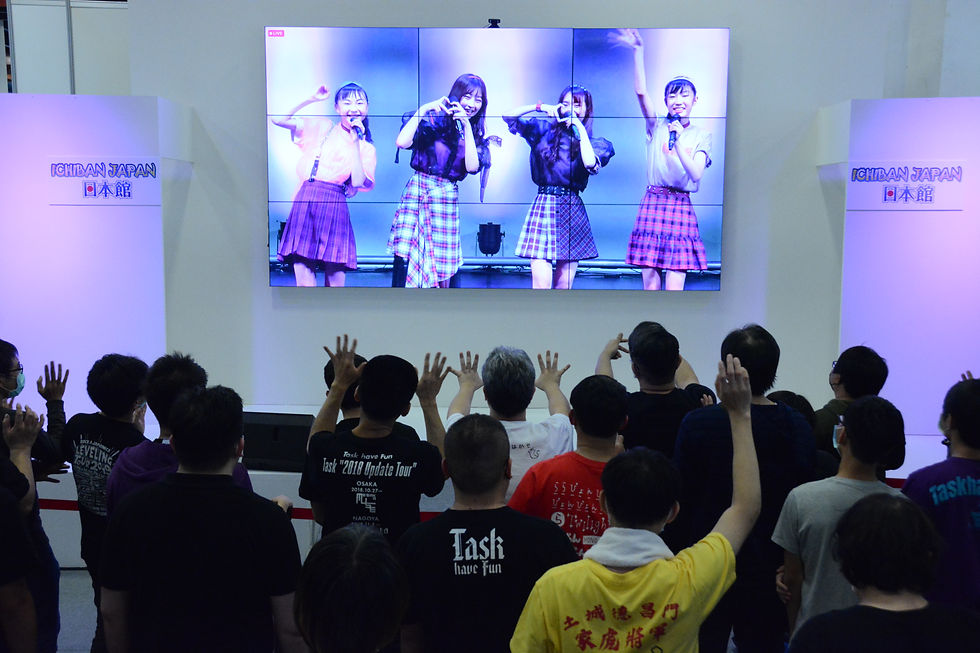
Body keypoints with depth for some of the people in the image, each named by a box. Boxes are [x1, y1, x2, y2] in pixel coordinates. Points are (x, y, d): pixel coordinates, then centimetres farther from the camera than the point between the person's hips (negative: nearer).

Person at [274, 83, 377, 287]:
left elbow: (358, 182, -7)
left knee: (335, 280, -2)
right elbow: (278, 119, 8)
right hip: (304, 202, 1)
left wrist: (355, 142, -5)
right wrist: (310, 100, 4)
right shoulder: (321, 127, 13)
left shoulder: (366, 148, 10)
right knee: (304, 280, -3)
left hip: (335, 208, -1)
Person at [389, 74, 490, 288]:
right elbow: (402, 142, -15)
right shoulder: (432, 120, 1)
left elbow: (472, 166, -6)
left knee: (442, 273, 4)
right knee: (404, 263, -14)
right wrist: (423, 109, -11)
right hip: (416, 192, -3)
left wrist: (467, 126, -7)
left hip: (447, 200, 3)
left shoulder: (476, 135, 13)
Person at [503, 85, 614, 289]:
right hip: (543, 205, -1)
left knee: (564, 285, 3)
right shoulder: (544, 130, 10)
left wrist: (580, 129, -6)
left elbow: (591, 164, -14)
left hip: (572, 209, 1)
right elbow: (508, 116, 8)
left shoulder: (595, 143, 9)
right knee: (541, 283, -11)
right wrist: (539, 108, -1)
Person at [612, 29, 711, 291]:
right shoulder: (657, 127, 7)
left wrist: (678, 142, -16)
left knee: (674, 286, -6)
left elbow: (696, 175, -5)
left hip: (681, 207, 0)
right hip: (653, 203, 0)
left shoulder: (701, 135, 9)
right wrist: (638, 51, -15)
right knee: (650, 284, 1)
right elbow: (641, 92, -7)